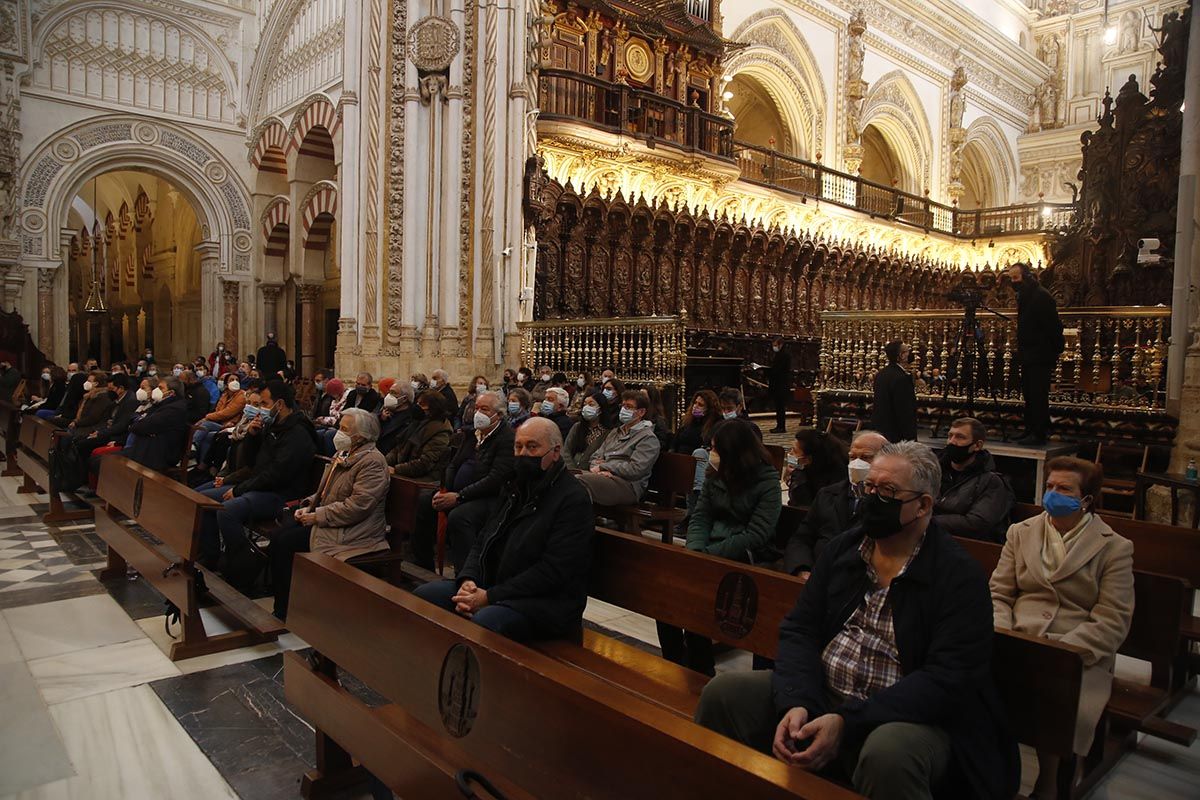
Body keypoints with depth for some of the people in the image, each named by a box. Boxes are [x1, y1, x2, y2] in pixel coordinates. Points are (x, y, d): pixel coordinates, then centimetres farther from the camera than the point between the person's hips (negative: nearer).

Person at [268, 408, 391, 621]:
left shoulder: (372, 462, -17)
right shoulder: (344, 455, 15)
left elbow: (356, 506, -24)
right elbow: (324, 491, 23)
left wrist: (317, 516, -19)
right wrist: (309, 505, 3)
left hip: (351, 531, -10)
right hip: (326, 519, 10)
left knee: (287, 543, -17)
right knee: (277, 537, -6)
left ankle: (284, 614, -3)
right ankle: (280, 607, 2)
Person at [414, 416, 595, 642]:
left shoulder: (573, 500, -12)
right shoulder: (516, 488, 16)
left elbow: (552, 571, -19)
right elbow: (482, 542, 17)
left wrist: (490, 597, -19)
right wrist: (468, 580, -5)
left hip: (544, 602, -8)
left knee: (482, 622, -36)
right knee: (423, 595, -5)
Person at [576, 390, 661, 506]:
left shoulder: (648, 438, 1)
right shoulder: (615, 432, 27)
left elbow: (635, 469, -12)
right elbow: (596, 456, 22)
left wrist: (603, 467, -6)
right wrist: (597, 468, -4)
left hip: (628, 484, -7)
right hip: (604, 477, 7)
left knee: (580, 480, -33)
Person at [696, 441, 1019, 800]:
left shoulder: (960, 575, -10)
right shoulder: (842, 549, 7)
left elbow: (948, 678, -19)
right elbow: (799, 630, 2)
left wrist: (846, 722, -27)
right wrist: (796, 703, -18)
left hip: (904, 717, -5)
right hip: (818, 696, 5)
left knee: (888, 752, -38)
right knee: (723, 693, -12)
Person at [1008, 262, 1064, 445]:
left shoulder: (1042, 296, -13)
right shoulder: (1024, 296, 15)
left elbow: (1053, 327, -17)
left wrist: (1055, 352, -18)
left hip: (1041, 357, -9)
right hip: (1029, 356, 9)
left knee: (1037, 395, -8)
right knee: (1029, 395, 12)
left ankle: (1038, 434, -4)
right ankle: (1031, 431, 18)